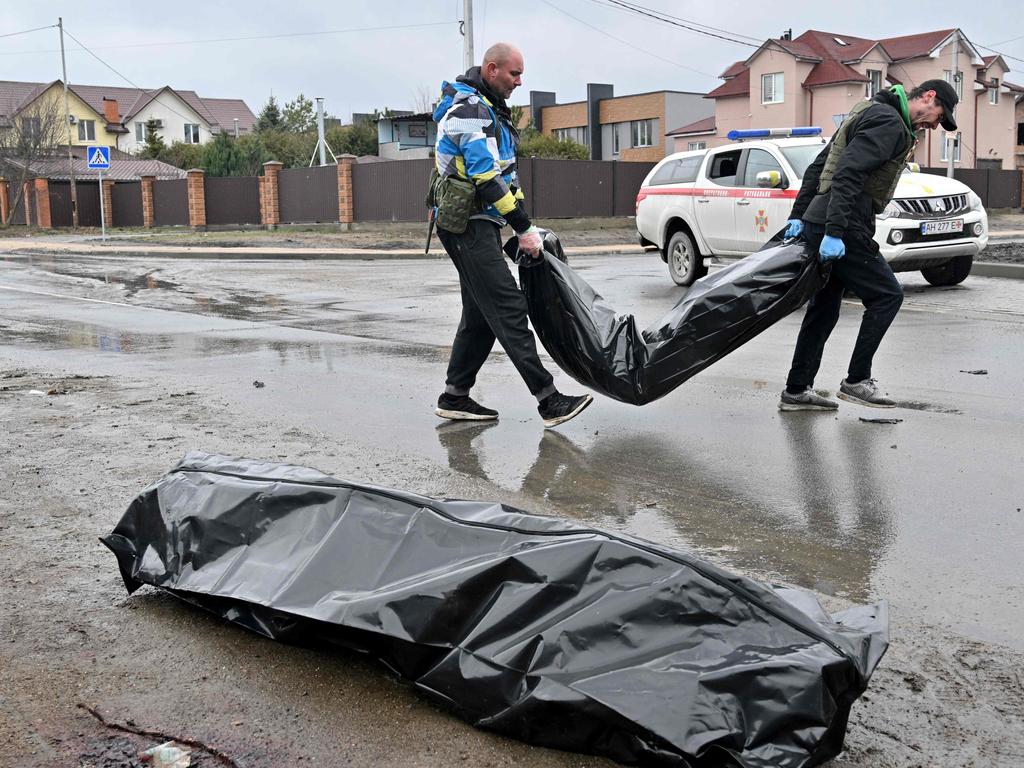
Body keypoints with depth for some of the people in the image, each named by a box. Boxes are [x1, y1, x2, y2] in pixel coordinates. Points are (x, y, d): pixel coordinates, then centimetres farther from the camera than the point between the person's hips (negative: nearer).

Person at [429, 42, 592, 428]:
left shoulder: (490, 109, 20)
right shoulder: (469, 110, -14)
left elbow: (504, 172, 22)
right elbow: (487, 178, -21)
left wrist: (523, 221, 14)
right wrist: (524, 229, -19)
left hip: (480, 225, 11)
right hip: (467, 225, -11)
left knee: (481, 313, 12)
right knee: (509, 309, -13)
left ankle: (454, 397, 18)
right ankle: (549, 400, -15)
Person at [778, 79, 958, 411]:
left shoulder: (869, 112, 24)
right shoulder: (889, 122, -9)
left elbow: (817, 167, 22)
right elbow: (848, 173, -22)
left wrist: (798, 215, 16)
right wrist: (834, 231, -27)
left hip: (818, 222, 10)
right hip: (840, 228, -10)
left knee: (824, 308, 13)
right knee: (887, 295, -1)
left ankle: (797, 390, 16)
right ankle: (856, 381, 2)